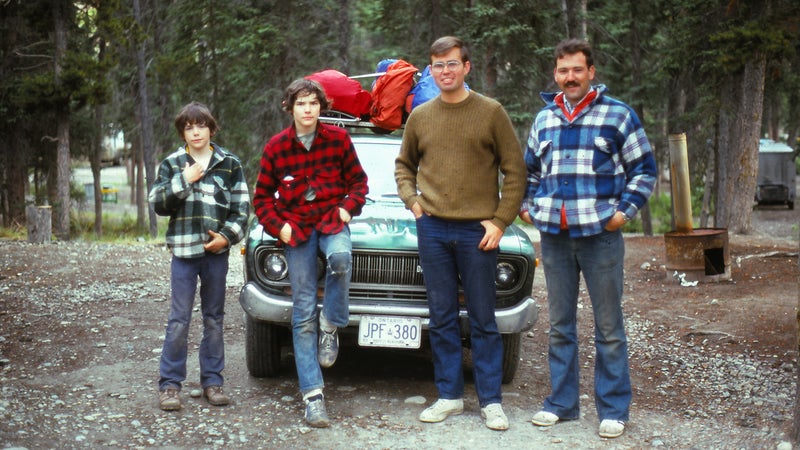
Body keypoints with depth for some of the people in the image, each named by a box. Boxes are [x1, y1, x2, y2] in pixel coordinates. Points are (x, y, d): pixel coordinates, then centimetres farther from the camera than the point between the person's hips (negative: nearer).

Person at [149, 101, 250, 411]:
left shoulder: (230, 164, 6)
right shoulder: (172, 164, 7)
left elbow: (242, 207, 5)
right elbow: (157, 203, -1)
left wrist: (227, 236, -9)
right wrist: (185, 180, -11)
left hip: (216, 251, 1)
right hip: (183, 250, -1)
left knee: (214, 319, 9)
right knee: (179, 319, -2)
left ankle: (212, 380, 17)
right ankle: (170, 383, 5)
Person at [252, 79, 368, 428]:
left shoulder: (338, 138, -1)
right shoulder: (276, 147, -2)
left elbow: (357, 179, 10)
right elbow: (262, 197, 6)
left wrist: (348, 208, -6)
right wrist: (279, 227, -7)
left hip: (332, 221, 0)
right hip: (296, 229, 0)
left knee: (340, 257, -37)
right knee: (304, 315, -3)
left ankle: (330, 327, -11)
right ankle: (312, 394, 1)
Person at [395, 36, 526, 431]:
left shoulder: (491, 112, -1)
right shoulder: (420, 117, 8)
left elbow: (515, 171, -1)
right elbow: (404, 165, 21)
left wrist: (500, 221, -8)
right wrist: (411, 200, 4)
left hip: (478, 230, -3)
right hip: (433, 228, 3)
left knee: (483, 320, 3)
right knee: (442, 318, 8)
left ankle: (491, 401, 11)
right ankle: (449, 395, 18)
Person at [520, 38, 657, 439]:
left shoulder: (617, 115, 1)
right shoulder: (544, 119, 13)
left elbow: (644, 169, 3)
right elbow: (530, 170, 25)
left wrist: (625, 210, -7)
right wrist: (526, 207, 11)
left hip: (600, 234, -4)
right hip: (553, 236, 4)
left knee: (608, 327, 1)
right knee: (559, 325, 11)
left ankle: (613, 409, 10)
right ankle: (561, 402, 21)